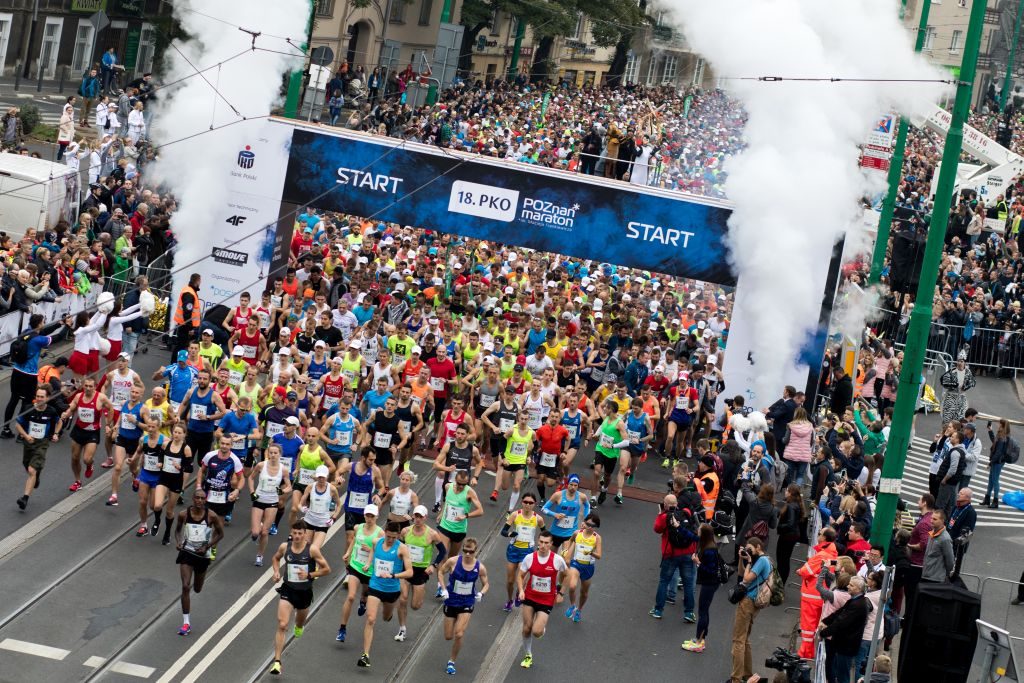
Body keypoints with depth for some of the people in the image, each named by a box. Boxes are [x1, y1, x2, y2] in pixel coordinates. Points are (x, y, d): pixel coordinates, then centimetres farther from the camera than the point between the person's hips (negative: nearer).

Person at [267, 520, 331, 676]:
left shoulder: (312, 549, -15)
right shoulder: (284, 547, -7)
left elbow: (326, 569, -8)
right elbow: (275, 558, 17)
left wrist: (309, 575, -21)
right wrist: (276, 572, -2)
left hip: (305, 592, 0)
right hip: (288, 589, 0)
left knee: (300, 622, 24)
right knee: (282, 625, -14)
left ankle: (299, 627, 65)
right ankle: (277, 661, -14)